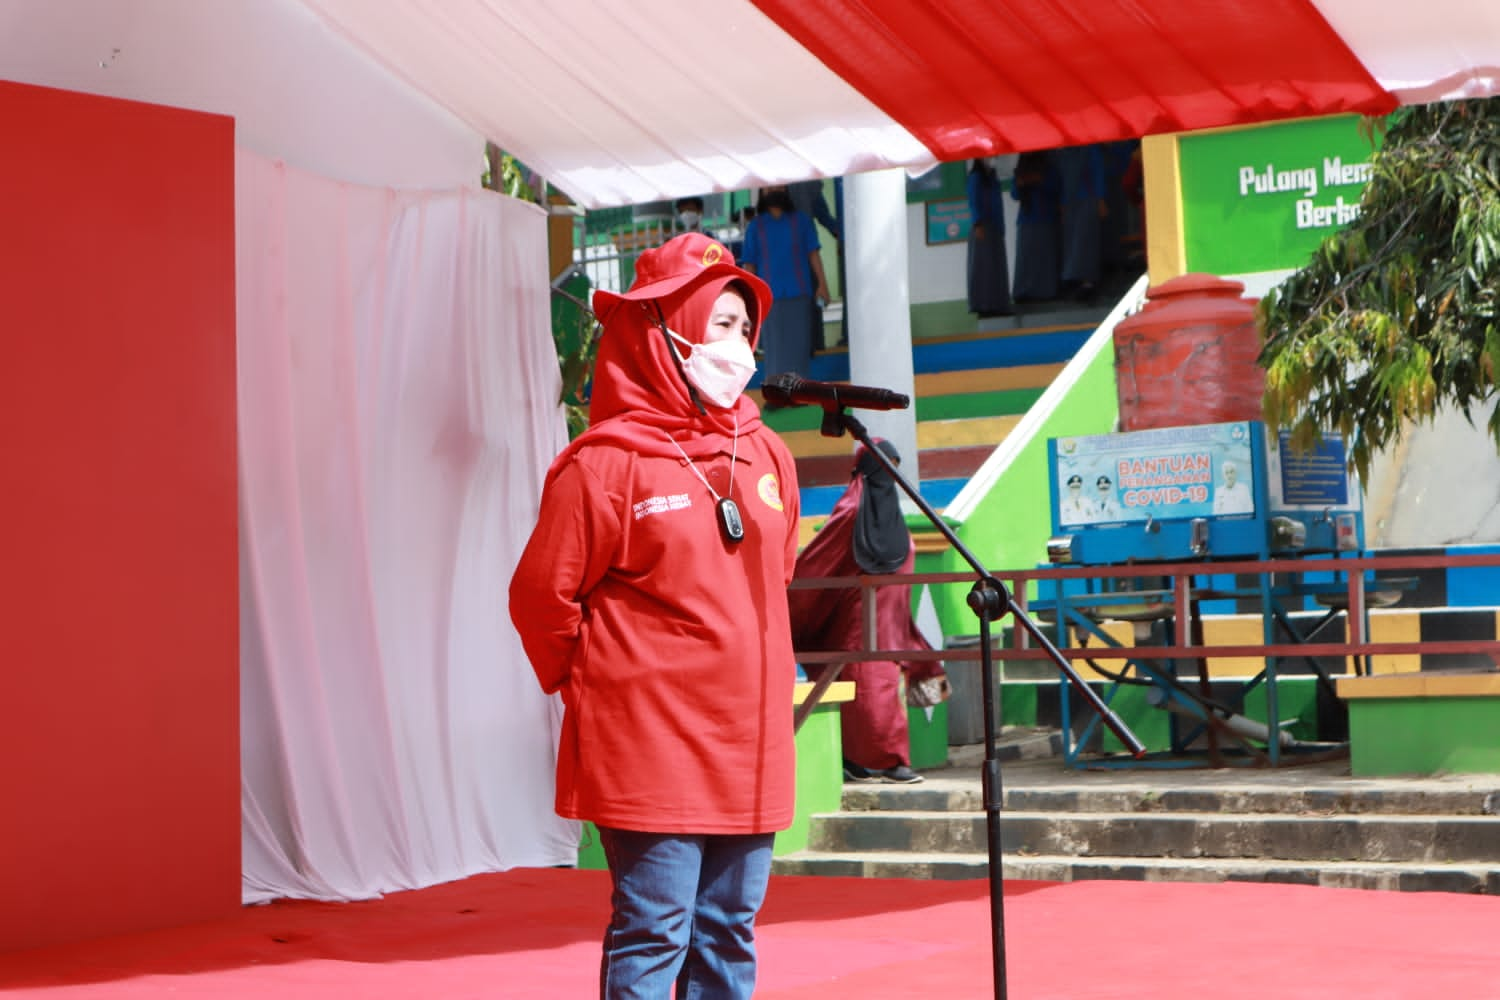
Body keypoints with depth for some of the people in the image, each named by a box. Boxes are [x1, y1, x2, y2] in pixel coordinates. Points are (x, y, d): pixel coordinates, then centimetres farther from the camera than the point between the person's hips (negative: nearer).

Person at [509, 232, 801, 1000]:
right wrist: (595, 685, 3)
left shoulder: (766, 456, 10)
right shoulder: (606, 465, -11)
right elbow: (541, 597, -7)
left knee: (730, 936, 12)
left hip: (751, 752, 6)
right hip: (651, 755, -6)